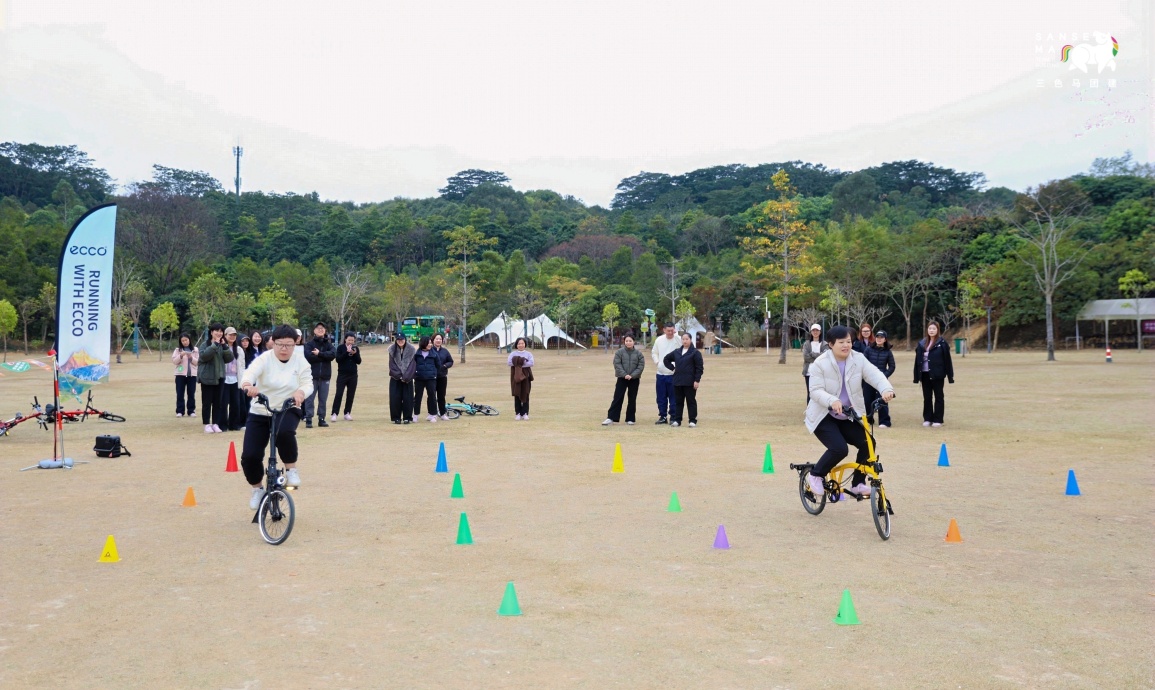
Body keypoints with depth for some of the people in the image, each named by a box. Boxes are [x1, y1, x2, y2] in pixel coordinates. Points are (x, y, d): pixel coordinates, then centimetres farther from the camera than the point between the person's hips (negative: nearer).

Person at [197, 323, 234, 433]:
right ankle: (207, 424, 8)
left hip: (219, 377, 4)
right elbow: (204, 356, -22)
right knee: (207, 402, 1)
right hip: (207, 377, -4)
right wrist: (215, 344, -24)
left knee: (217, 402, 7)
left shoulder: (222, 345, 10)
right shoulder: (205, 344, -4)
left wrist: (224, 346, -13)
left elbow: (229, 358, -1)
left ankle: (215, 424, 14)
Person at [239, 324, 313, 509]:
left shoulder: (301, 362, -4)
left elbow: (308, 384, -11)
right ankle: (257, 489, 21)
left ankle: (291, 469, -10)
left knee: (284, 432, -36)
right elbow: (249, 373, -29)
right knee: (250, 456, -8)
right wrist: (247, 385, -54)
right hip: (260, 413, 1)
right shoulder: (264, 360, -11)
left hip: (287, 411, 0)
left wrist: (301, 392, -36)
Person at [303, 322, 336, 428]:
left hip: (325, 376, 3)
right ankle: (308, 420, 3)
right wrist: (325, 356, -11)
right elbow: (308, 356, -15)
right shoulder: (309, 344, 2)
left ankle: (321, 419, 15)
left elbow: (333, 354, -10)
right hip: (312, 376, -2)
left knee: (323, 399, 7)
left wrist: (319, 354, -17)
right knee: (310, 399, -2)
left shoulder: (329, 344, 9)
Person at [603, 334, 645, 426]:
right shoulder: (619, 352, -2)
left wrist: (632, 375, -14)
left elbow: (641, 366, -3)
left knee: (632, 400, 6)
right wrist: (624, 374, -18)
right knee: (617, 398, -4)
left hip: (634, 379, 1)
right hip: (622, 379, -1)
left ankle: (630, 419, 15)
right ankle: (611, 418, -4)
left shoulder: (638, 354, 1)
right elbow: (617, 365, -7)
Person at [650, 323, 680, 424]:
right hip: (660, 373, 4)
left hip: (673, 373, -4)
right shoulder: (659, 340, 5)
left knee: (673, 397, 0)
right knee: (661, 397, 10)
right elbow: (654, 352, 15)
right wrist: (657, 361, 3)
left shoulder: (678, 340, -8)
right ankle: (663, 416, 19)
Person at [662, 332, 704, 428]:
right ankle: (677, 420, 15)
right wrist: (672, 368, 11)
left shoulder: (695, 352, -4)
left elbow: (699, 368, -8)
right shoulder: (677, 352, 12)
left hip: (690, 382, -5)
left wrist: (697, 380, -14)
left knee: (691, 401, 0)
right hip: (677, 381, 5)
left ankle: (693, 421, 5)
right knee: (678, 401, 9)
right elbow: (666, 359, 25)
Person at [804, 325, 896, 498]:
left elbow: (874, 375, -18)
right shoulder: (820, 364, -14)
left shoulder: (859, 359, -4)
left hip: (849, 417, 5)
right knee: (839, 448, -24)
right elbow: (816, 391, -21)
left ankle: (857, 484, 6)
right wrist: (832, 401, -41)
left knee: (868, 443, -12)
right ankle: (815, 475, 1)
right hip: (824, 417, -5)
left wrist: (886, 389, -39)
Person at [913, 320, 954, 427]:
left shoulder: (942, 343, -4)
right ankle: (927, 419, 17)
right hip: (925, 374, 4)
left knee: (938, 397, 4)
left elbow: (947, 360, -5)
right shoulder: (922, 343, 9)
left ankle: (938, 420, 9)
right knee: (927, 397, 9)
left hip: (937, 375, -4)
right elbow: (917, 360, 9)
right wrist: (917, 376, 6)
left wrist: (950, 375, -7)